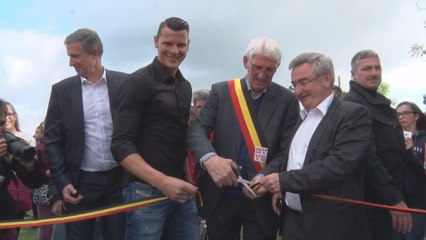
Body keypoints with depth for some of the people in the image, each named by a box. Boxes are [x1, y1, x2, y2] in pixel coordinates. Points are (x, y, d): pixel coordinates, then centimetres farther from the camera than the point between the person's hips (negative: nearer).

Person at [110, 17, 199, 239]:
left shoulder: (185, 86, 12)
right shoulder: (138, 82, -9)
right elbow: (121, 145, -15)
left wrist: (188, 180, 9)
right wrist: (162, 181, -24)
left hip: (180, 190, 6)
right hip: (147, 191, -6)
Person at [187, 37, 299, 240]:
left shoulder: (287, 100, -1)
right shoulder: (220, 91, 0)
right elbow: (197, 130, -8)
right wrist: (210, 158, -29)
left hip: (263, 199, -1)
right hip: (220, 196, 1)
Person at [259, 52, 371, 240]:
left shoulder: (353, 114, -11)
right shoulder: (302, 117, 13)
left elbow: (339, 164, -22)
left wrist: (284, 180, -20)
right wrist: (281, 188, 2)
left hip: (331, 224, -6)